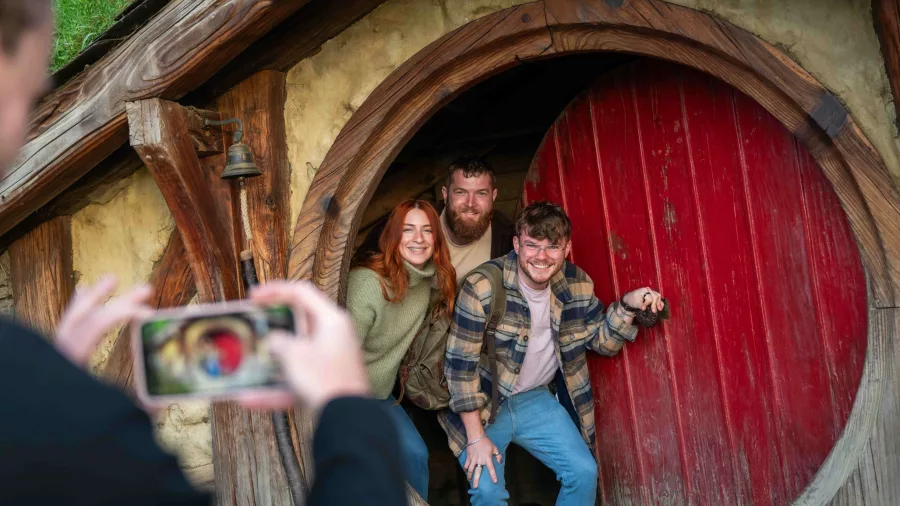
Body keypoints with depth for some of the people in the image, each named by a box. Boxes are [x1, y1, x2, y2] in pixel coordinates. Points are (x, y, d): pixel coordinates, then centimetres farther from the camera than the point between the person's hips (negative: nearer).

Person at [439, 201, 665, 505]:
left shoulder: (577, 284, -6)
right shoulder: (482, 287, -23)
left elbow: (601, 341, 7)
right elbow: (461, 364, -19)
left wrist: (627, 306, -13)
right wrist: (475, 437, -18)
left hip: (535, 399, 5)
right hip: (483, 403, -5)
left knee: (584, 473, -3)